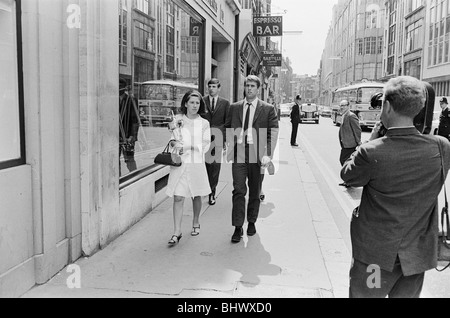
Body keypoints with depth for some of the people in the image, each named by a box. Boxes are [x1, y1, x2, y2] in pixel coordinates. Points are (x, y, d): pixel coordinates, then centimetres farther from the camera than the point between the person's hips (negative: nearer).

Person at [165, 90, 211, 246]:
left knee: (196, 196, 12)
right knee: (178, 198, -5)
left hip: (196, 163, 1)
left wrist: (185, 147, -11)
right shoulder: (177, 120, 6)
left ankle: (196, 223, 35)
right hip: (179, 163, 0)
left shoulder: (204, 123, 5)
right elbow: (172, 141, 8)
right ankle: (177, 232, -1)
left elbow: (205, 146, 0)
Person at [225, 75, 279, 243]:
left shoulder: (268, 109, 3)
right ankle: (238, 227, 1)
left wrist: (268, 155, -16)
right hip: (238, 153, 1)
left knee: (255, 191, 11)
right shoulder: (234, 107, 11)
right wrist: (229, 147, 1)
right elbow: (227, 128, 16)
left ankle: (251, 222, 29)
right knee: (238, 190, -5)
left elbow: (273, 132, -5)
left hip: (257, 153, -1)